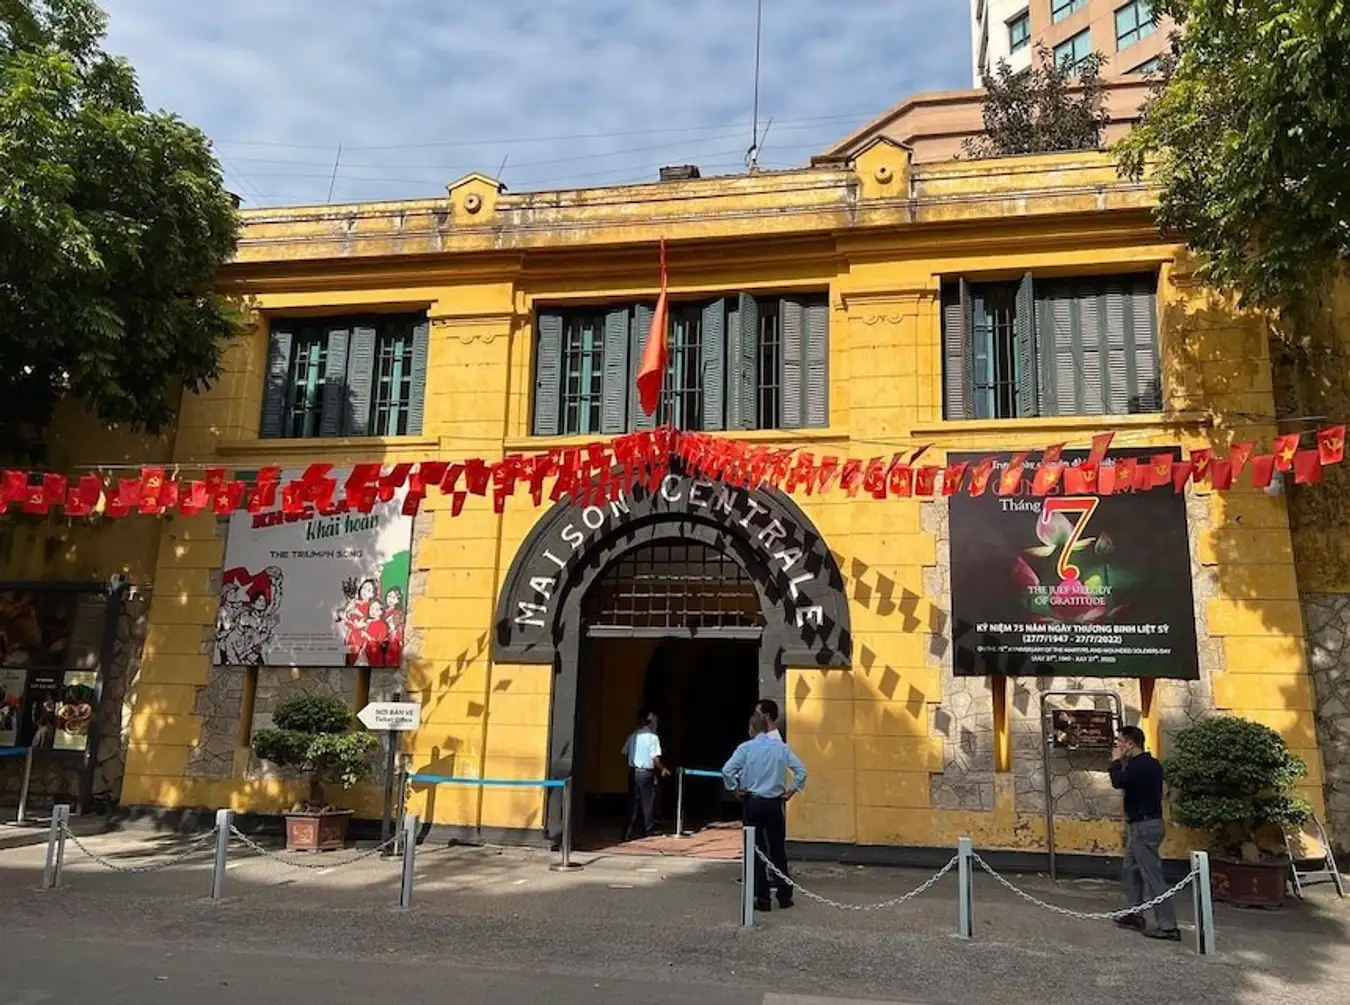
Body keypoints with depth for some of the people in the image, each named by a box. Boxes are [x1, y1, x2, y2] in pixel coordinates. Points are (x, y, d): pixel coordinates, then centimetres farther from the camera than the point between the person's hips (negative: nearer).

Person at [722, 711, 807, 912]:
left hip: (752, 803, -2)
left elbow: (727, 770, -15)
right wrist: (792, 790, 5)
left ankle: (762, 899, 7)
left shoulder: (745, 748, -6)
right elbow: (801, 770, -3)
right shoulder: (781, 747, 0)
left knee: (757, 851, 6)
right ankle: (784, 896, 18)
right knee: (778, 850, 13)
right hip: (775, 803, 2)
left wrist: (736, 788, -3)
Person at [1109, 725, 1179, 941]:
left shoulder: (1140, 765, -20)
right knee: (1131, 870, 19)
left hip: (1145, 827, -11)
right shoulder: (1149, 763, 11)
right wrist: (1123, 762, 8)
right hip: (1142, 825, 11)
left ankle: (1168, 926, -2)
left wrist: (1117, 761, -13)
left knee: (1152, 876, -6)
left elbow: (1118, 782, -29)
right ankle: (1133, 915, 26)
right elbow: (1127, 782, 17)